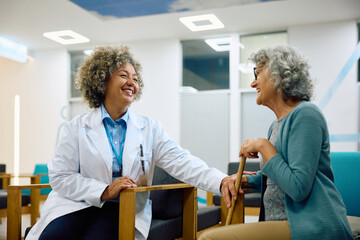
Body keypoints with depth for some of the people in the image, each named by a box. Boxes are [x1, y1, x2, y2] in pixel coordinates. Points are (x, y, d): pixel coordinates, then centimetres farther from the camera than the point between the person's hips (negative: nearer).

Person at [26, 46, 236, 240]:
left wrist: (221, 181, -22)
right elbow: (60, 177, -2)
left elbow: (180, 161, -5)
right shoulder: (77, 128, 5)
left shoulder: (149, 128, 9)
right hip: (77, 204, 0)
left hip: (122, 209, 0)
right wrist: (105, 191, -16)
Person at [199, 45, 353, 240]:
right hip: (282, 223, 9)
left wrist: (263, 146, -13)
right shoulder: (278, 123, 15)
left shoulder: (305, 114, -13)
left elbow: (298, 188, -20)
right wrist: (245, 180, 10)